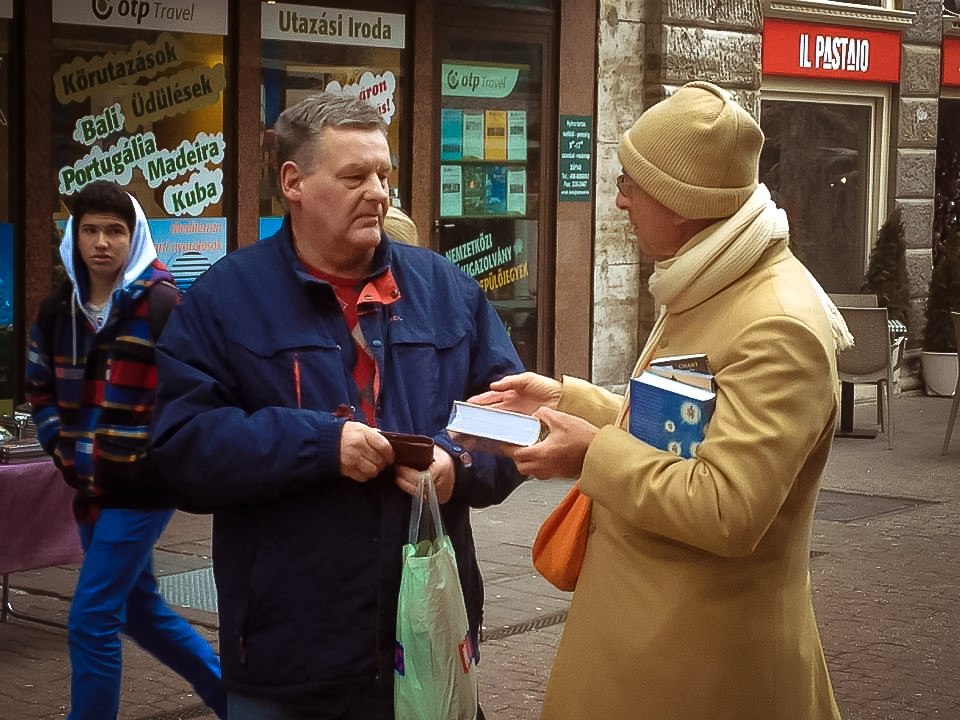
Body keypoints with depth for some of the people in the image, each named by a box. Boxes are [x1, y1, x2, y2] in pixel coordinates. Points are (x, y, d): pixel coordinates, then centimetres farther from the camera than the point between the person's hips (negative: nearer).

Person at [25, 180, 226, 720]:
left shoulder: (163, 305, -13)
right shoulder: (58, 311, 7)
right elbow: (41, 389, 19)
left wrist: (156, 457, -13)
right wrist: (65, 451, 6)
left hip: (143, 488, -7)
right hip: (93, 488, 7)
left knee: (91, 624, -7)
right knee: (141, 608, 18)